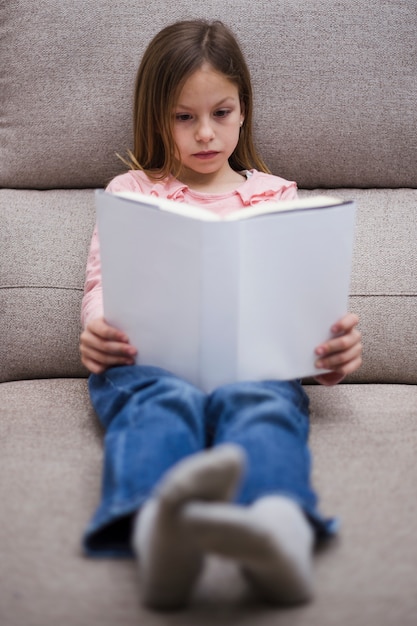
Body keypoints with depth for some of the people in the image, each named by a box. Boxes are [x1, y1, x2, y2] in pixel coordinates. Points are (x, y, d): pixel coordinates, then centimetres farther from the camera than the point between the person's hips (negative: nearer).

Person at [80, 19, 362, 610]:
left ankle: (282, 525, -72)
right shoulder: (131, 191, 26)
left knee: (260, 402, -38)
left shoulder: (276, 194, 28)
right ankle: (156, 526, -73)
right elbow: (103, 280, 14)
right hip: (149, 356, 0)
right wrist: (97, 331, -12)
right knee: (162, 401, -39)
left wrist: (335, 339, -7)